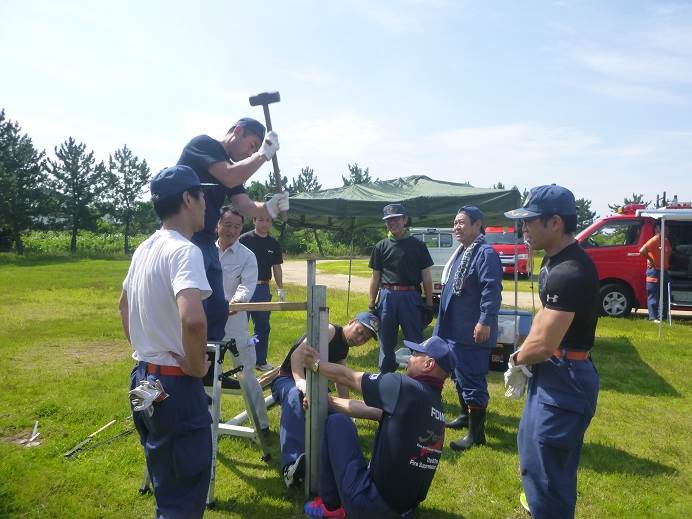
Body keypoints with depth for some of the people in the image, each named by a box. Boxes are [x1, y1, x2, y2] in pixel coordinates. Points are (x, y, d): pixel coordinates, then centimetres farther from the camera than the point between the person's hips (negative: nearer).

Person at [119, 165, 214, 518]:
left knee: (166, 484, 25)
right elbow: (192, 319, -37)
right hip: (174, 386, -9)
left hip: (143, 379, 9)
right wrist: (197, 366, -20)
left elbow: (124, 306, 22)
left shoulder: (144, 249, 7)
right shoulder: (184, 250, -21)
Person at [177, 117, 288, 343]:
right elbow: (230, 178, -22)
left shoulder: (232, 167, 18)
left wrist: (270, 208, -13)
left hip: (207, 242, 9)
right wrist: (263, 154, -10)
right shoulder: (203, 144, -5)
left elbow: (245, 207, 7)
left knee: (217, 310, 10)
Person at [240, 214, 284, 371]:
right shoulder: (245, 239, -6)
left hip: (263, 290, 5)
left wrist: (280, 288, 11)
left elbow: (277, 267, 15)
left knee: (263, 327, 11)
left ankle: (260, 360, 23)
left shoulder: (274, 243, 9)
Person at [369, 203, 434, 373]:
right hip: (386, 297, 2)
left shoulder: (418, 246, 5)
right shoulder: (381, 246, 10)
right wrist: (371, 304, 8)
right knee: (386, 342, 11)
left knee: (416, 340, 2)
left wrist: (429, 303, 0)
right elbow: (375, 278, 12)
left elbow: (426, 276, 5)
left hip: (411, 297, -2)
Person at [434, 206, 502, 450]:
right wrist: (444, 320, 23)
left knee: (472, 379, -2)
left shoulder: (485, 253, -17)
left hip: (472, 331, -10)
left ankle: (476, 432, 8)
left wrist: (485, 322, -27)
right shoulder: (461, 252, 14)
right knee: (459, 375, 22)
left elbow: (492, 290, -24)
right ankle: (466, 415, 39)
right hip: (455, 327, 10)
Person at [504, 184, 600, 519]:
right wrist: (522, 361, 2)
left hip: (564, 378, -11)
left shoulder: (570, 273, -27)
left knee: (545, 467, 2)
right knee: (531, 446, 28)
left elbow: (544, 344, -26)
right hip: (550, 373, 11)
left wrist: (516, 359, -5)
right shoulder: (554, 260, 6)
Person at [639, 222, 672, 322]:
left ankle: (662, 317, 20)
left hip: (664, 271, 9)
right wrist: (651, 261, -17)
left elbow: (669, 253, 30)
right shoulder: (654, 240, -12)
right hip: (654, 270, -9)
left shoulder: (666, 241, 13)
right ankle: (653, 317, -4)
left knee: (664, 296, 12)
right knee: (653, 296, -6)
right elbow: (642, 251, -26)